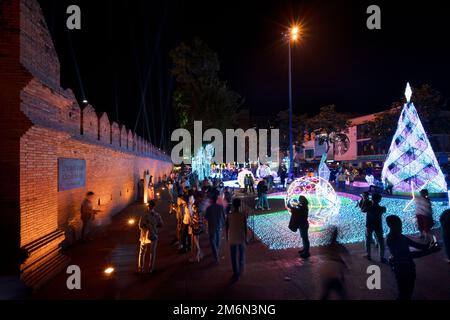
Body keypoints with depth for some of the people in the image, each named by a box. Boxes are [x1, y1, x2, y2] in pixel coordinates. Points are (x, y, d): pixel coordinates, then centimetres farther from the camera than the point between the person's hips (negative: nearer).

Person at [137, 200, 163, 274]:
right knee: (152, 253, 14)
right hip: (153, 236, 1)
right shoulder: (157, 215, -11)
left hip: (144, 236, -1)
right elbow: (160, 225, -4)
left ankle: (141, 268, 21)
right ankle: (151, 268, 20)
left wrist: (147, 227, 2)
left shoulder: (144, 215, -16)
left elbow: (141, 226, -15)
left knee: (142, 253, 15)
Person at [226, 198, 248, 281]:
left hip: (232, 239, -1)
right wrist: (246, 237, 2)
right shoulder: (243, 214, -15)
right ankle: (240, 270, 39)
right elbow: (245, 227, -10)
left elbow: (227, 228, -3)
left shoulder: (229, 215, -13)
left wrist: (227, 237, 13)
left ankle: (236, 274, 16)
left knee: (234, 257, 11)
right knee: (241, 255, 23)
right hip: (241, 238, 1)